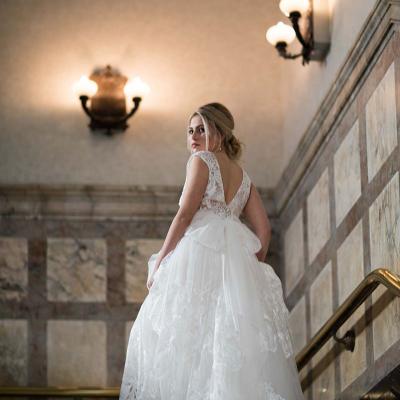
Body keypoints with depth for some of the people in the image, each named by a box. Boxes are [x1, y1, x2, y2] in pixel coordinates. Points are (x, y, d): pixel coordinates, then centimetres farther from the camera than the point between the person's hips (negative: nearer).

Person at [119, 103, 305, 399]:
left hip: (200, 251, -7)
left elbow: (185, 215, -5)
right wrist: (251, 268, 20)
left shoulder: (201, 160, 3)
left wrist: (159, 263, -4)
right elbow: (263, 230, 17)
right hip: (238, 258, 7)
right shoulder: (243, 176, 24)